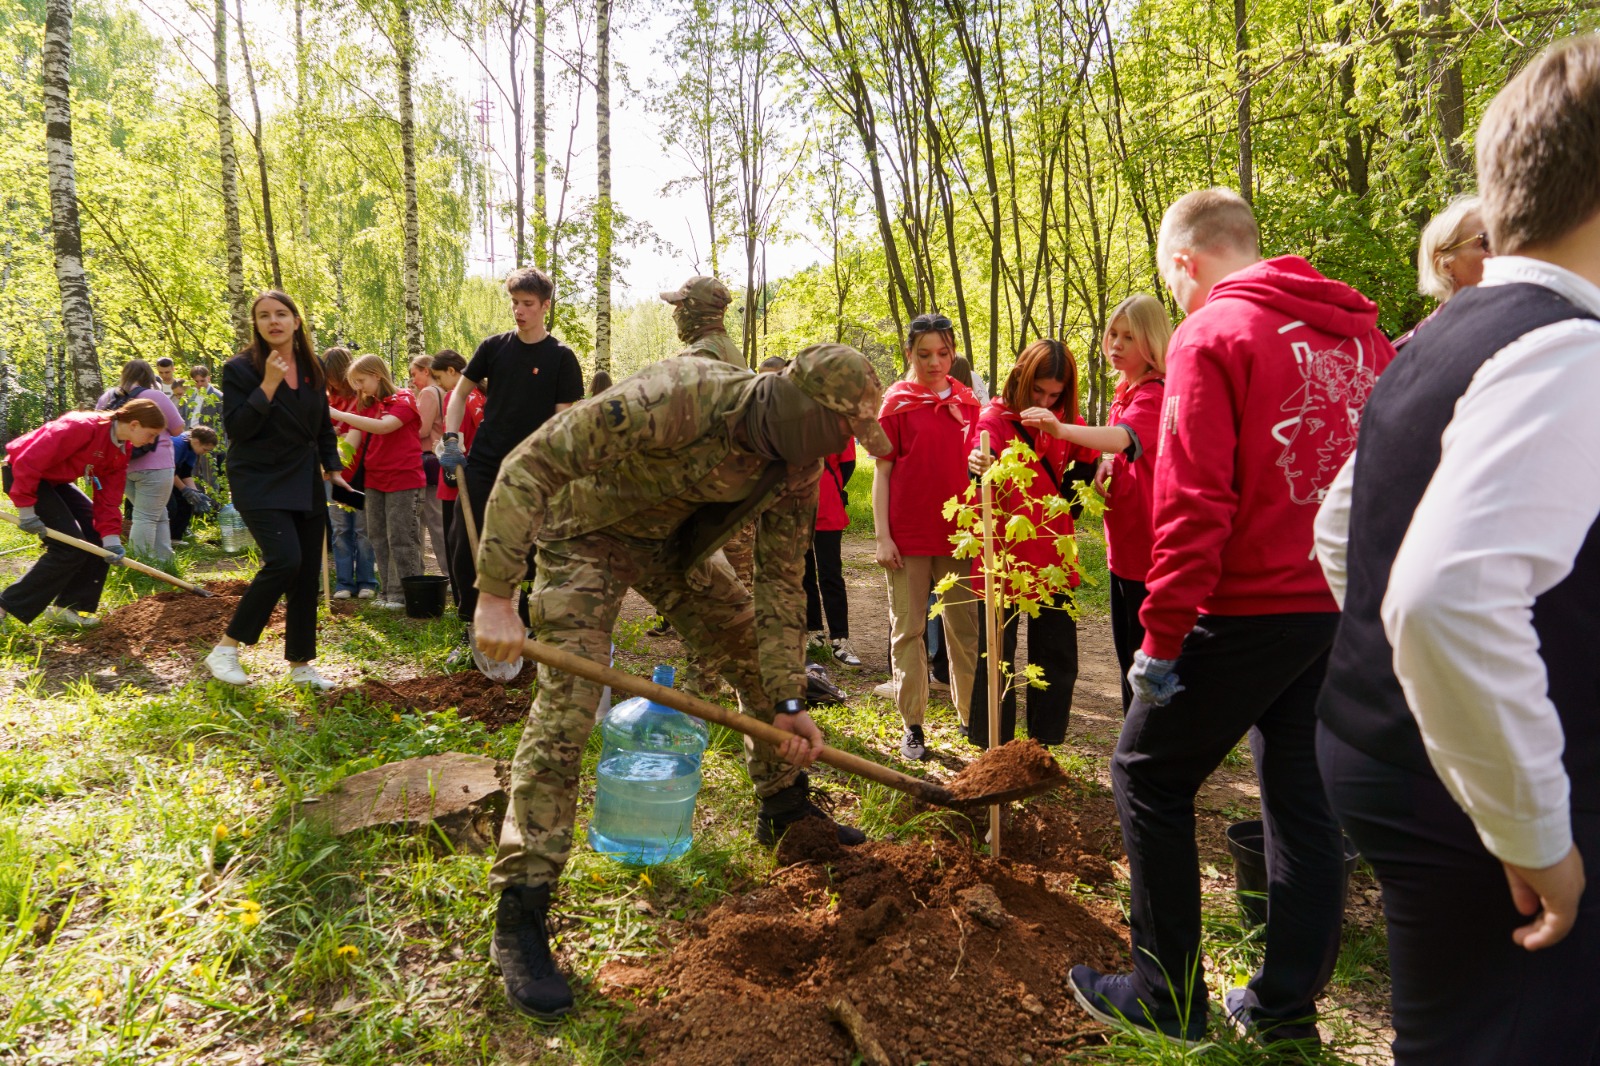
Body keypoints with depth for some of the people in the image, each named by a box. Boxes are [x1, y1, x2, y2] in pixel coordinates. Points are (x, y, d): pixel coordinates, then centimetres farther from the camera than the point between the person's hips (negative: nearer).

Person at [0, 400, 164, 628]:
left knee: (97, 535, 5)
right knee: (70, 548, -14)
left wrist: (111, 538, -9)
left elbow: (108, 496, 1)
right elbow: (29, 461, -29)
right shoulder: (83, 426, -29)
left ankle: (68, 606, 11)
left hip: (53, 478, 9)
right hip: (23, 473, -9)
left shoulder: (122, 449, -1)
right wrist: (26, 508, -27)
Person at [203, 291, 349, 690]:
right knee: (284, 560, -23)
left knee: (308, 573, 5)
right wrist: (268, 384, -20)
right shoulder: (240, 369, -6)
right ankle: (226, 648, -7)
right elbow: (236, 429, -15)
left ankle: (300, 665, 16)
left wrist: (332, 468, 7)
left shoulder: (312, 369, 9)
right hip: (260, 482, -6)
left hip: (305, 484, 6)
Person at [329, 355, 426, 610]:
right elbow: (351, 441, 1)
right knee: (378, 538, 9)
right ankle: (388, 591, 17)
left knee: (401, 539, -4)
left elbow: (383, 426, -26)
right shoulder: (364, 406, 9)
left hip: (403, 479, -7)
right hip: (374, 480, 7)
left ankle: (405, 594, 3)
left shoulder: (403, 399, -9)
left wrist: (339, 414, -28)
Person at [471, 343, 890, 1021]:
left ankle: (785, 811, 31)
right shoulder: (676, 400, -39)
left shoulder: (797, 467, -16)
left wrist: (790, 702, -8)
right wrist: (496, 595, -36)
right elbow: (531, 463, -35)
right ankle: (520, 917, -7)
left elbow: (779, 581, -6)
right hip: (588, 533, -6)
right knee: (565, 706, -17)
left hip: (676, 542, 7)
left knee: (759, 659, 8)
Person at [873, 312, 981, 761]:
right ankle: (912, 725, 13)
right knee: (908, 629, 4)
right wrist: (882, 535, -7)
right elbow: (882, 472, -1)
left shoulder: (967, 402, 8)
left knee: (965, 628, 9)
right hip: (909, 535, -3)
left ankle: (971, 717, 21)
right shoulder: (896, 403, 0)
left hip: (958, 533, 3)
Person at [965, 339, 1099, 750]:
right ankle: (992, 748, 17)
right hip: (1003, 556, -4)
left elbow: (1084, 475, 11)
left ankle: (1046, 742, 24)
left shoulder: (1067, 422, 5)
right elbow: (983, 459, -26)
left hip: (1053, 557, 4)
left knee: (1057, 656, 9)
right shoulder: (996, 417, -7)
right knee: (997, 655, 4)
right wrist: (980, 466, -50)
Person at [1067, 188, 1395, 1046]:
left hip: (1251, 609, -7)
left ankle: (1167, 999, 16)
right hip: (1345, 609, 8)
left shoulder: (1212, 335, -10)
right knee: (1302, 794, 15)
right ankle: (1286, 1006, 25)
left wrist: (1162, 636, -14)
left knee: (1149, 779, 7)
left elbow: (1193, 502, -18)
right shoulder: (1357, 332, 11)